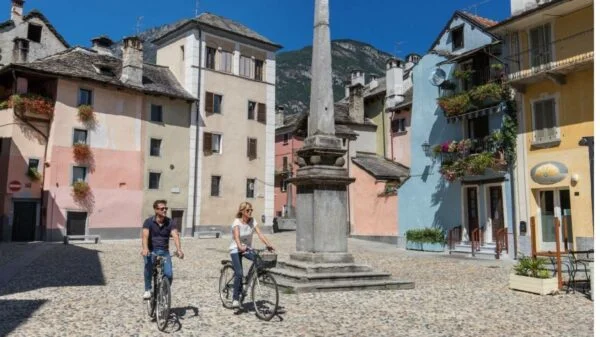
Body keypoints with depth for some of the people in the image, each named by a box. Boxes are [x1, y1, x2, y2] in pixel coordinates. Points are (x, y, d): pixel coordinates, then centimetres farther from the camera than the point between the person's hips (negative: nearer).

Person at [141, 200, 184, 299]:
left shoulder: (169, 222, -1)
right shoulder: (149, 222, -6)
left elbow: (175, 236, -15)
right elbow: (145, 236, -21)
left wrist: (179, 249, -32)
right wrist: (145, 249, -40)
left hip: (164, 251, 2)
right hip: (151, 251, -1)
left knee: (169, 275, -14)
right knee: (148, 265, -32)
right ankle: (147, 290, -14)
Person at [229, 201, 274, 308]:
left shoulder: (252, 221, -3)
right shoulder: (237, 222, -16)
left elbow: (259, 234, -13)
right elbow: (237, 237, -32)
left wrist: (268, 244, -28)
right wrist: (240, 247, -51)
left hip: (247, 248, 4)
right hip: (236, 249, -4)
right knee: (239, 274, -19)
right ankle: (236, 298, -3)